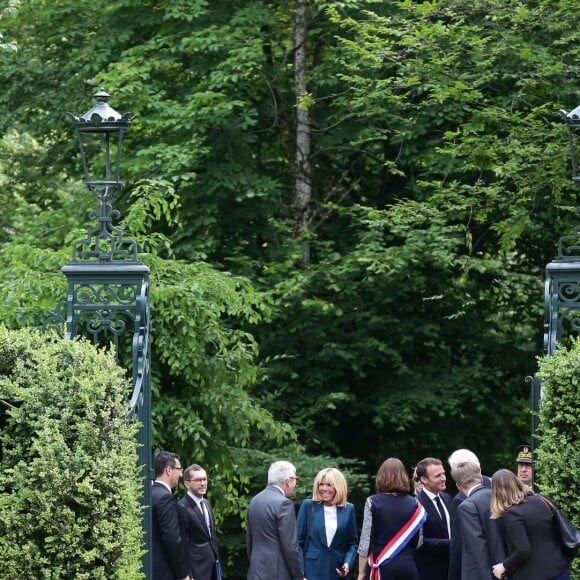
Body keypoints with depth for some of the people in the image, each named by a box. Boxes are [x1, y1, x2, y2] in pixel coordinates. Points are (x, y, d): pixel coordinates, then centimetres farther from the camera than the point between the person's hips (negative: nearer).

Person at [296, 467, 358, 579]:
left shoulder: (348, 509, 7)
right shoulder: (308, 506, 2)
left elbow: (353, 542, 12)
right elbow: (299, 540, 2)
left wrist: (348, 563, -6)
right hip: (312, 570, -2)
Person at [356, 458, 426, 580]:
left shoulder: (373, 502, -5)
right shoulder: (414, 504, 3)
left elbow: (366, 542, -6)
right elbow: (418, 542, 5)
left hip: (382, 567, -3)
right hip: (408, 566, 3)